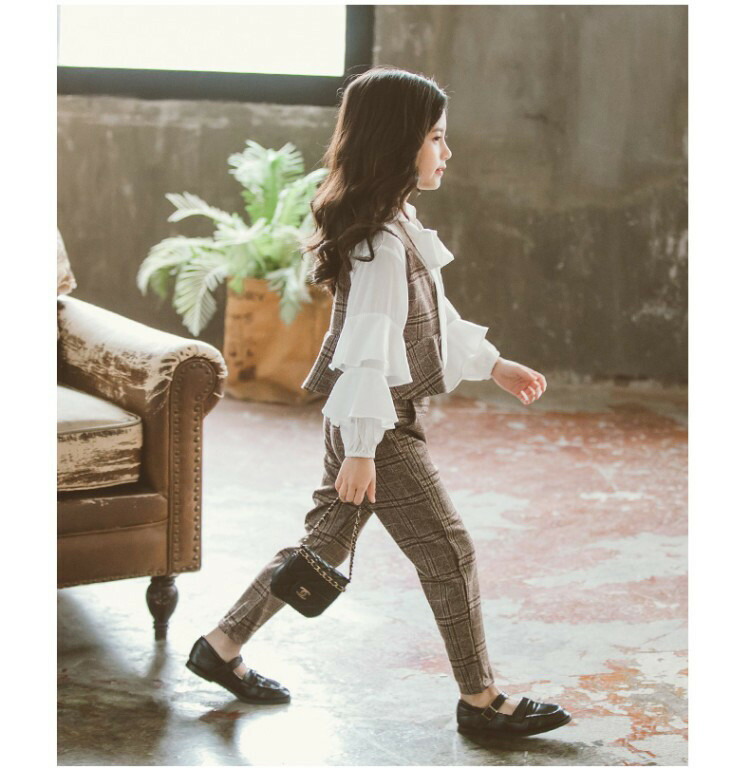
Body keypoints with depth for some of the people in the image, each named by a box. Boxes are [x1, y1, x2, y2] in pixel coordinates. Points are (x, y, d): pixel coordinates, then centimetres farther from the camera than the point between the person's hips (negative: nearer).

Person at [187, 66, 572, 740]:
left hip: (371, 425, 10)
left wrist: (493, 365, 25)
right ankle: (481, 700, 10)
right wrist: (361, 450, -25)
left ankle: (223, 646, 27)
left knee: (325, 545, 17)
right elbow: (367, 348, -25)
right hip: (378, 430, -10)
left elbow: (434, 315, 21)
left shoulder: (399, 226, 11)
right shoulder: (381, 242, -22)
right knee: (450, 555, -1)